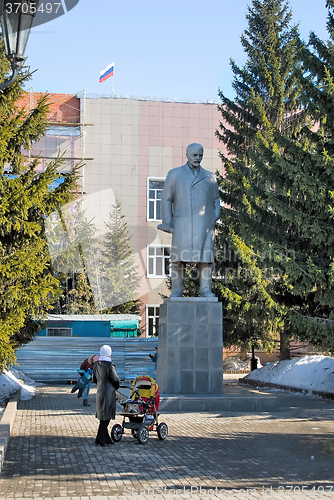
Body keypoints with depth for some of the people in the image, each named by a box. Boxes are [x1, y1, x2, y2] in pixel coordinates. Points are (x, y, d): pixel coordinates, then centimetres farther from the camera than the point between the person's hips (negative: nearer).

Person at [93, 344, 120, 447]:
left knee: (103, 416, 15)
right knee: (106, 417, 0)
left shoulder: (96, 365, 3)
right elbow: (115, 379, -14)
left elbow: (94, 379, 11)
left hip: (99, 392, 7)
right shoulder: (110, 365, -18)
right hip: (109, 393, -7)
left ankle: (106, 438, 23)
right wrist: (116, 387, 6)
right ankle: (99, 440, 1)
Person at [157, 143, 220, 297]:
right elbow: (166, 199, 6)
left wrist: (215, 219, 6)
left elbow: (215, 200, 20)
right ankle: (177, 289, 3)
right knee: (179, 256, -4)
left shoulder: (209, 177, 14)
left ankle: (205, 289, -1)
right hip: (182, 222, -1)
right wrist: (167, 222, -3)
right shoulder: (174, 174, 8)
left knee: (205, 255, -5)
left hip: (204, 223, 2)